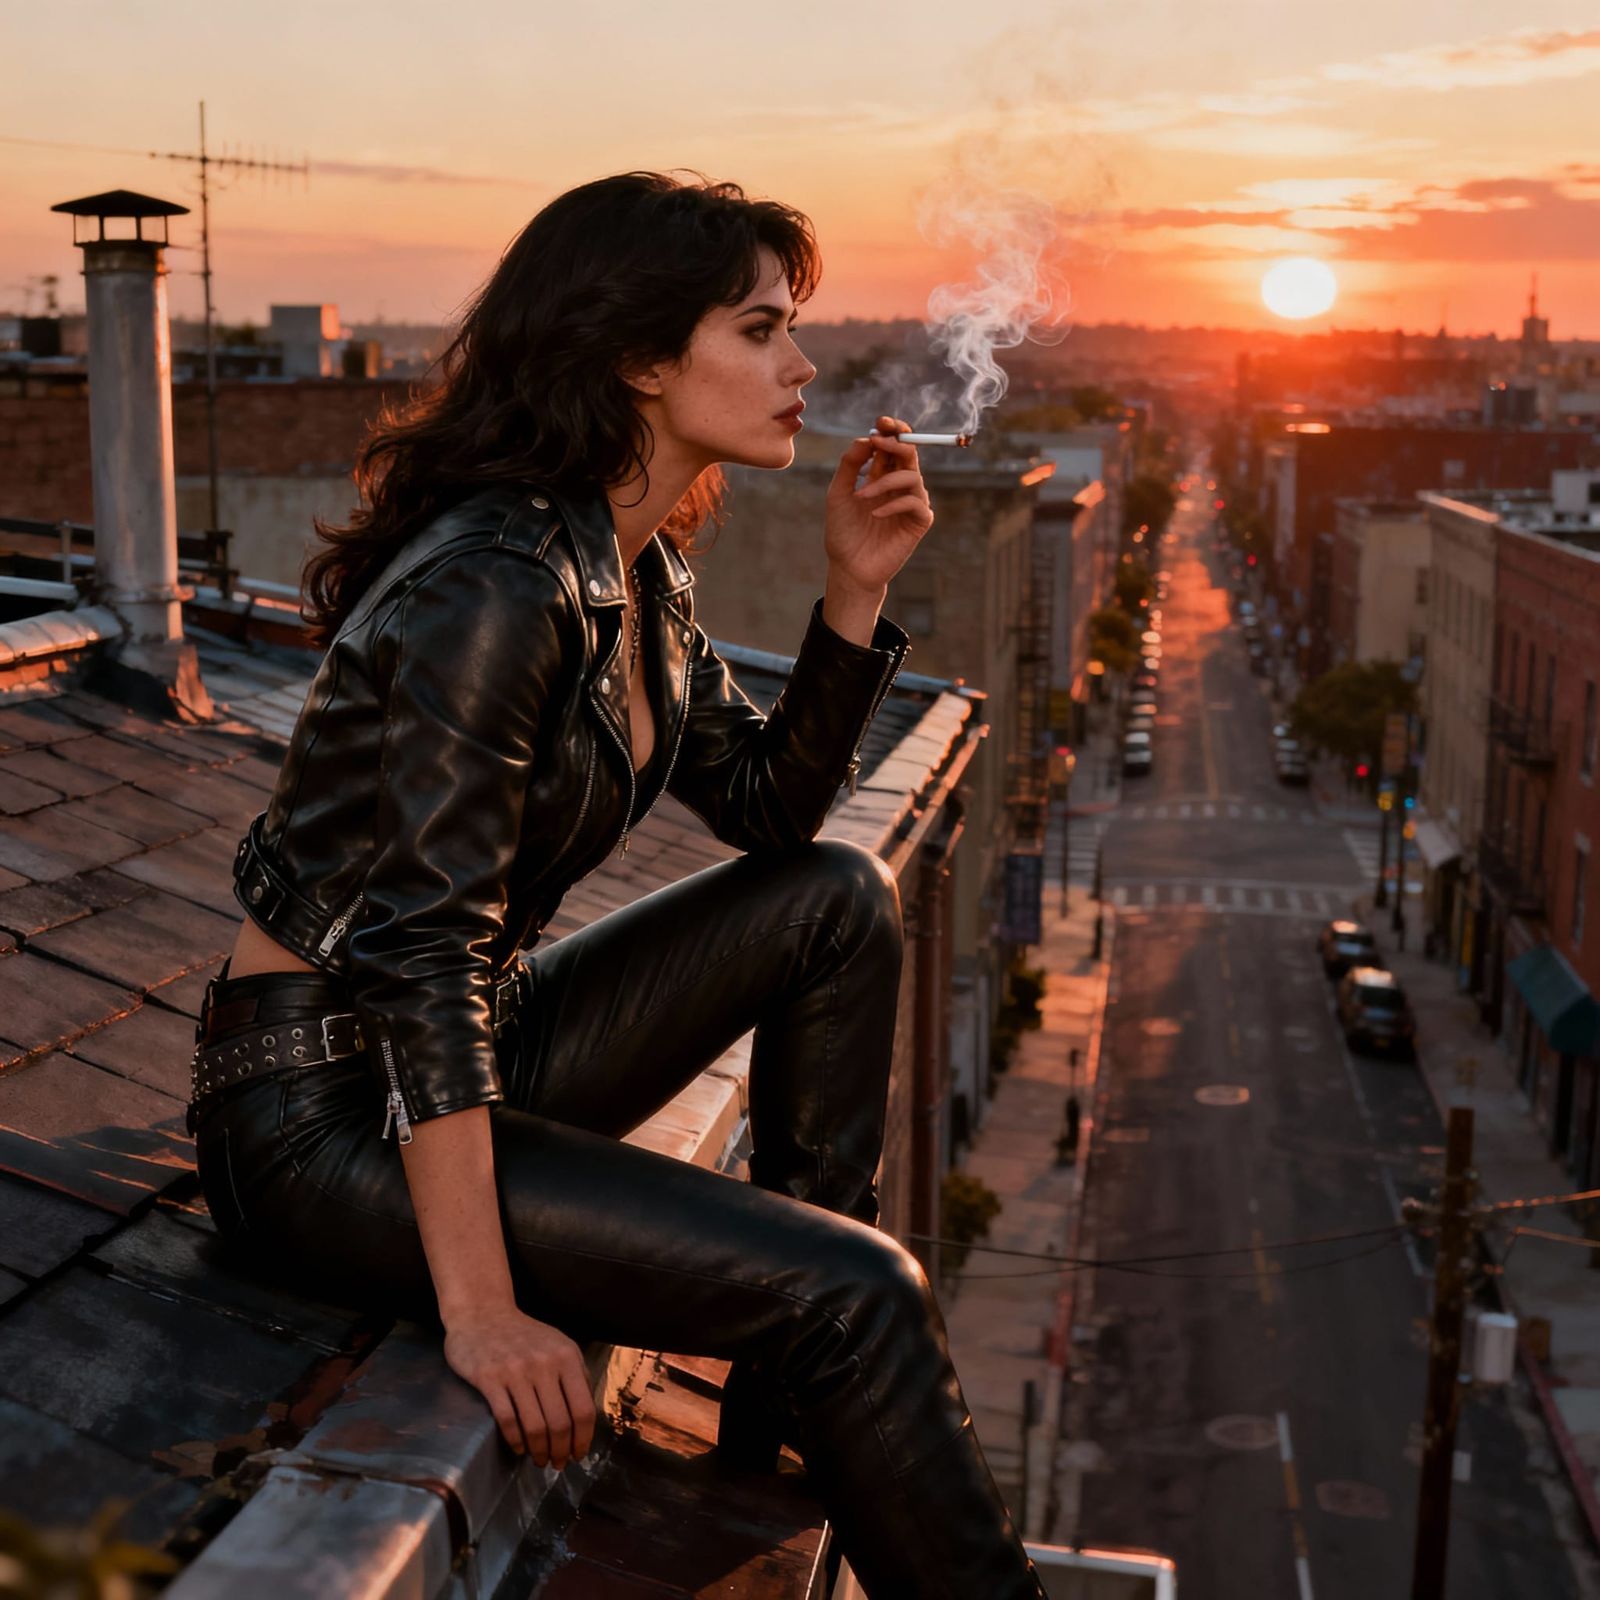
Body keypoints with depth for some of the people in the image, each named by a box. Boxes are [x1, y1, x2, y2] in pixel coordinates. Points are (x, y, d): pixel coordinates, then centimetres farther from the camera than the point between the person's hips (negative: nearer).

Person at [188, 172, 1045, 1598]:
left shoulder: (641, 570, 6)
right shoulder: (499, 582, -23)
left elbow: (770, 807, 15)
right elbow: (418, 954, -26)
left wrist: (858, 586, 2)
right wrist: (479, 1312, -25)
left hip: (482, 1047, 10)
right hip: (325, 1112, -10)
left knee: (841, 898, 7)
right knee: (854, 1292, -17)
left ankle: (783, 1446, 11)